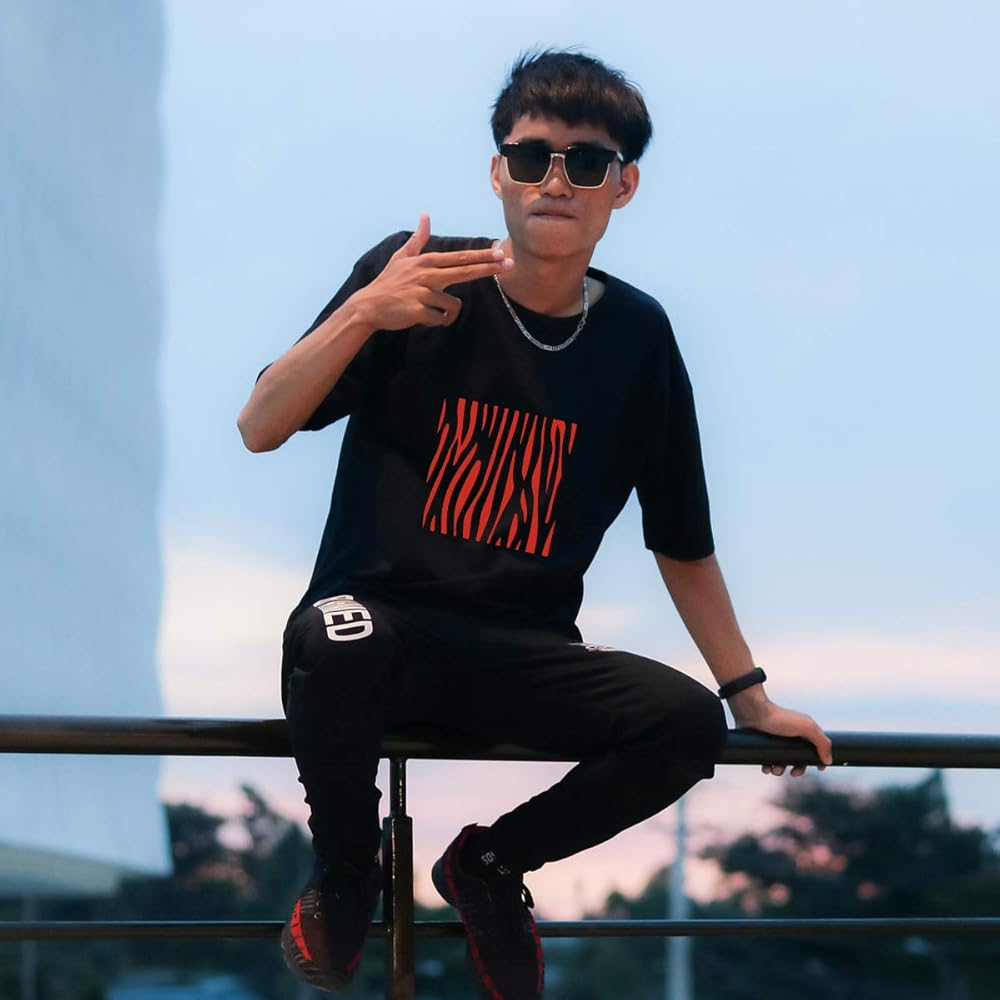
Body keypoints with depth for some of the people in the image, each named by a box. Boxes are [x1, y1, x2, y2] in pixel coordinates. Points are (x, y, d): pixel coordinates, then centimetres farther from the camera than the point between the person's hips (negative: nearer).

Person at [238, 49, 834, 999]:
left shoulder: (637, 335, 4)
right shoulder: (417, 274, -5)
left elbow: (682, 542, 13)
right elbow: (259, 428, -9)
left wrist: (751, 696, 12)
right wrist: (363, 313, -23)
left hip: (522, 655, 3)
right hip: (381, 624, -3)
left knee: (688, 723, -24)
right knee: (338, 636, -39)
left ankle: (489, 862, 7)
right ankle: (344, 875, -5)